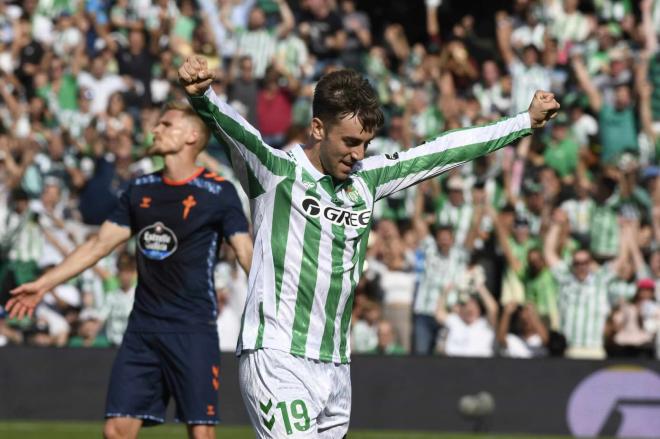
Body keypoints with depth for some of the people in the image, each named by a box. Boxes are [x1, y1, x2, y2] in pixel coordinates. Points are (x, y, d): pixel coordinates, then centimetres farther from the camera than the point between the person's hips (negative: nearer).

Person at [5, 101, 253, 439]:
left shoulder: (217, 193, -4)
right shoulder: (140, 190, 12)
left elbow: (246, 253, -9)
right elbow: (100, 243, 17)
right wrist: (43, 285, 15)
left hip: (193, 330, -5)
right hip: (143, 326, 5)